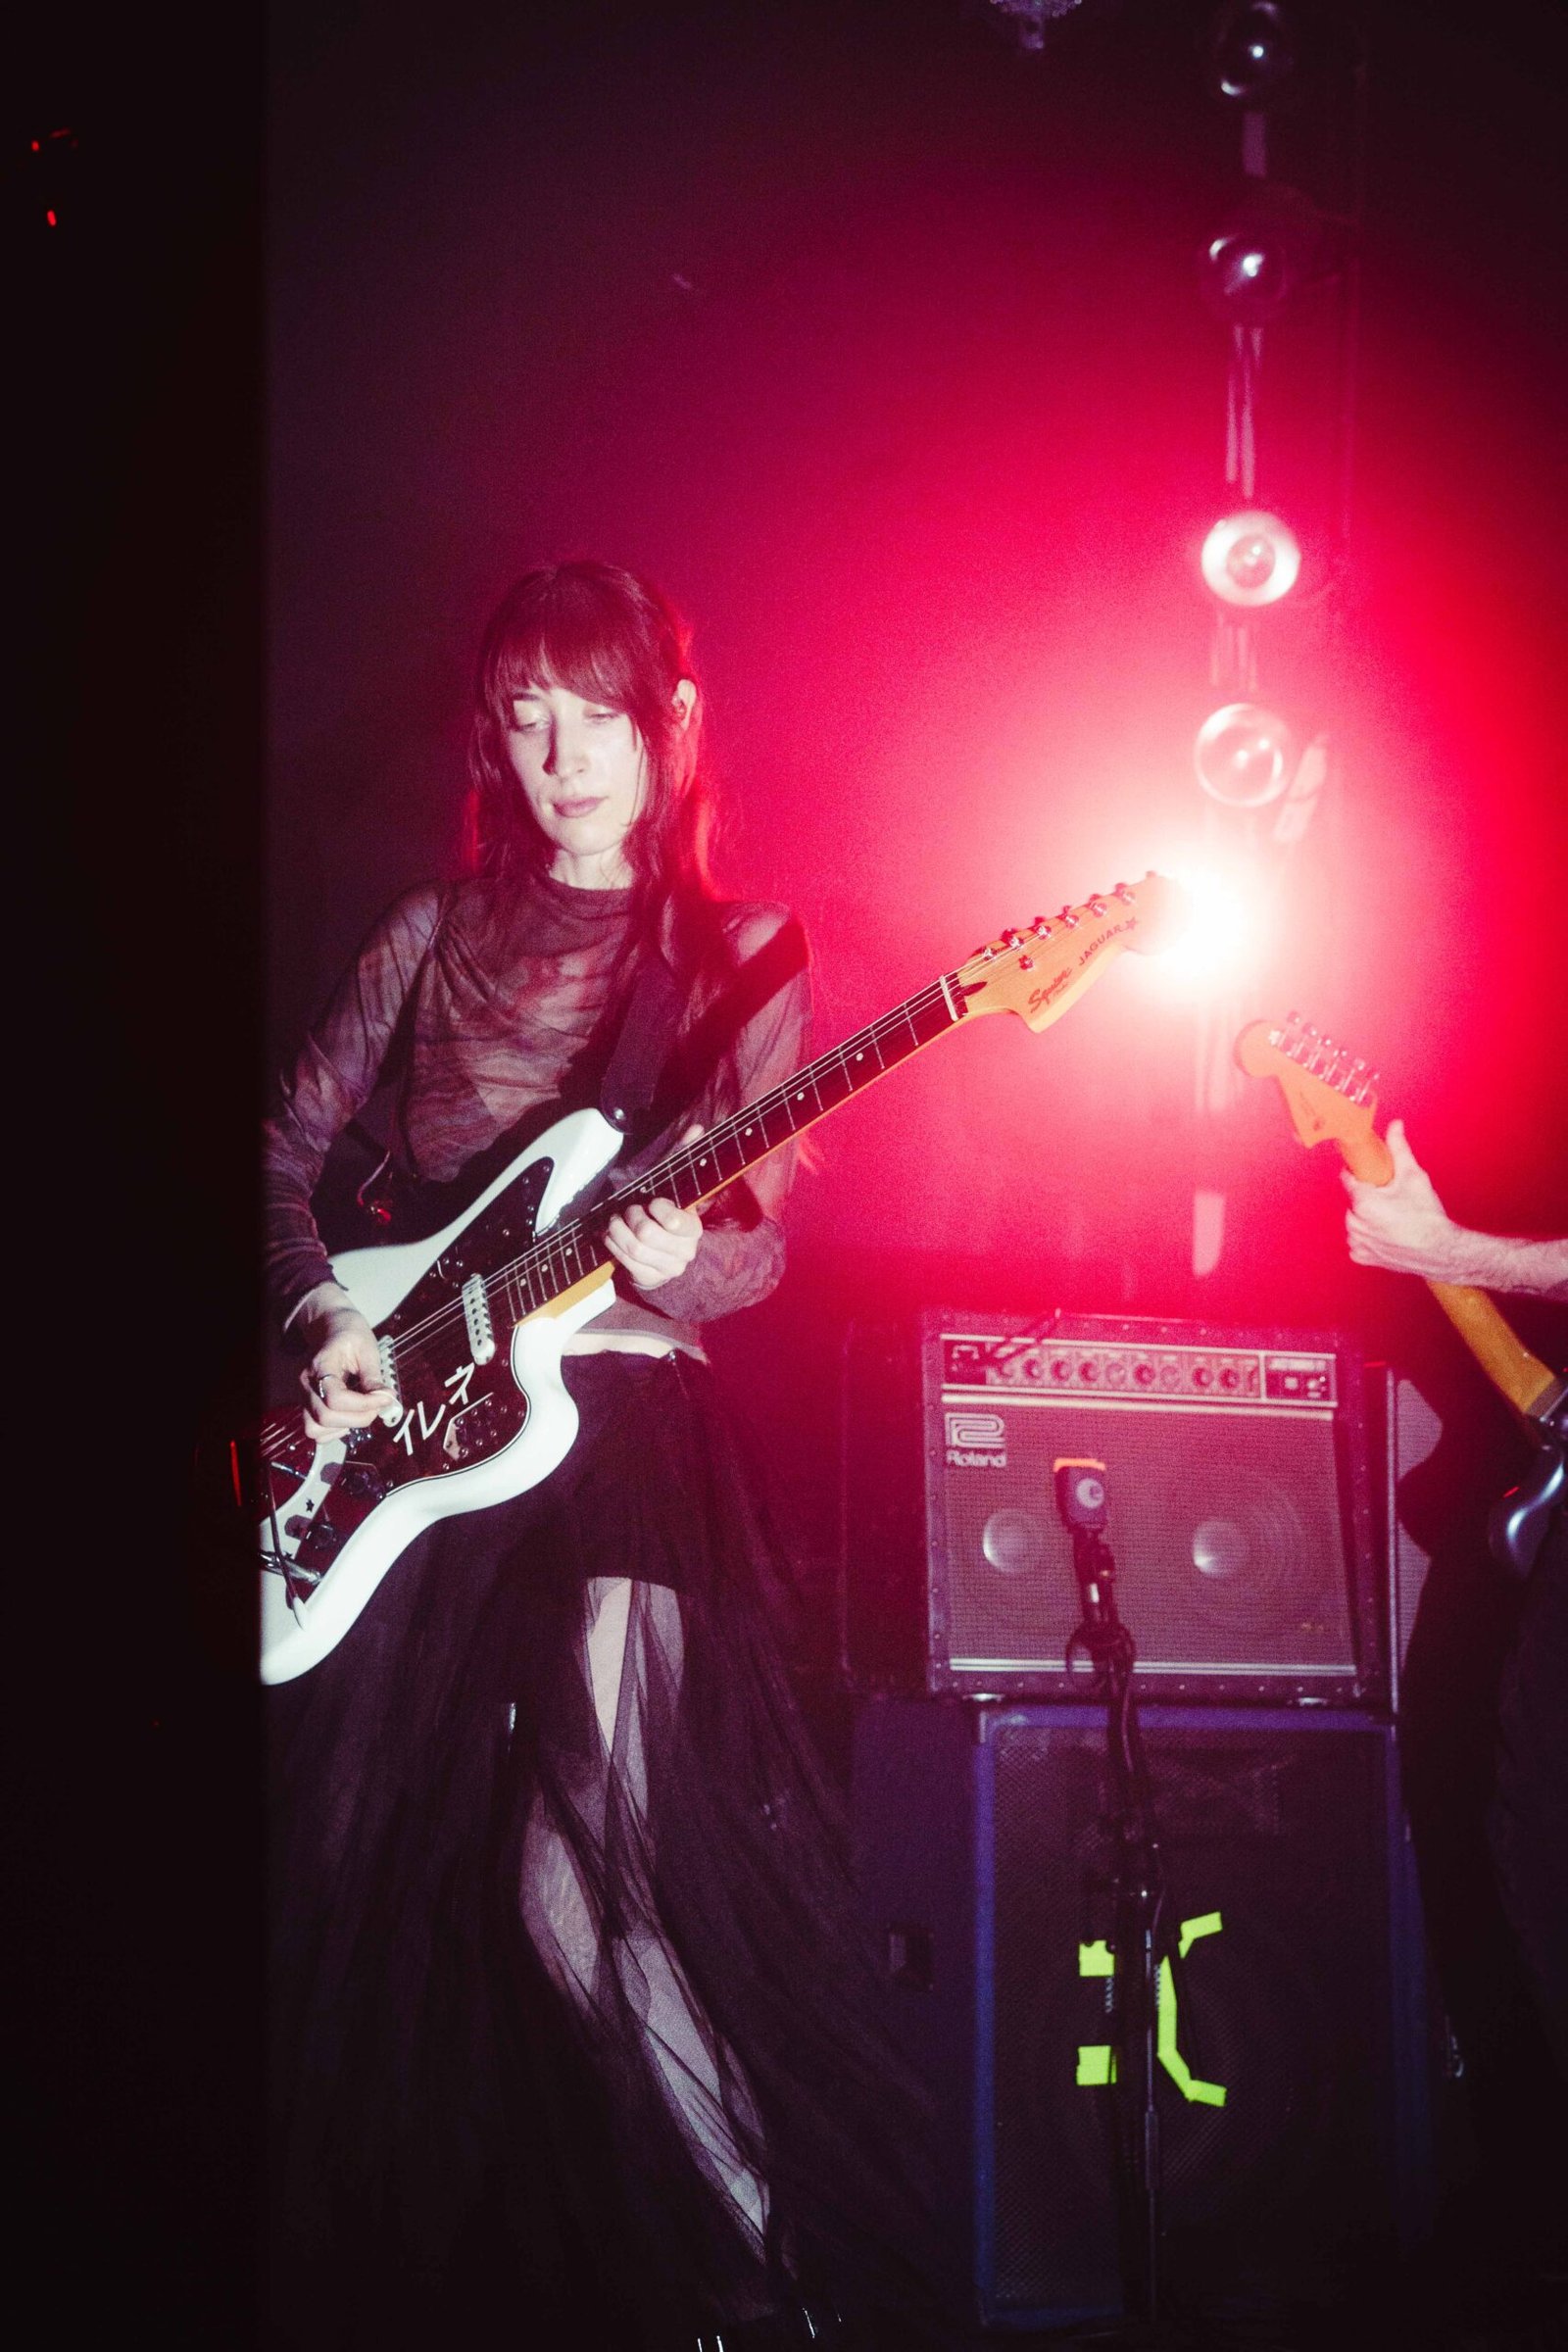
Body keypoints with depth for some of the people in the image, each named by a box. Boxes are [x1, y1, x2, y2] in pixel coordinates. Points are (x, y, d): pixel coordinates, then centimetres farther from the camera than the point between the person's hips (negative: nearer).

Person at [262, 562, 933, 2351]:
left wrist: (678, 1260, -21)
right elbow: (289, 1148, 15)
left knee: (581, 1878, -16)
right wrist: (323, 1319, -1)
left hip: (617, 1413, -4)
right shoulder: (436, 933, 13)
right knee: (347, 1853, 3)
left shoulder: (741, 958, 6)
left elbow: (761, 1241, 1)